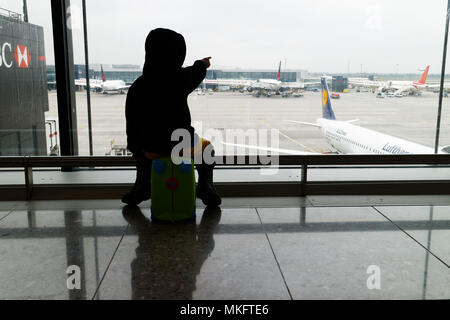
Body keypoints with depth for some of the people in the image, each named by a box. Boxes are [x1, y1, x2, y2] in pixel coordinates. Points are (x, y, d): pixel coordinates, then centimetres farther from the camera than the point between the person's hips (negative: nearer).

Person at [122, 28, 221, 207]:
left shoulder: (137, 87, -8)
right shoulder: (180, 79, -10)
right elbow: (195, 74, 15)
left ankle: (142, 187, 33)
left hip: (151, 148, 2)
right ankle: (205, 186, 14)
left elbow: (132, 124, -1)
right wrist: (203, 64, 38)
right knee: (206, 147, 30)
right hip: (181, 145, -1)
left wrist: (135, 148, 15)